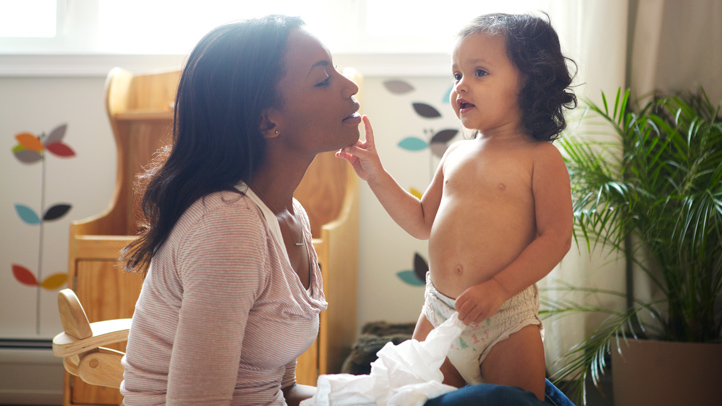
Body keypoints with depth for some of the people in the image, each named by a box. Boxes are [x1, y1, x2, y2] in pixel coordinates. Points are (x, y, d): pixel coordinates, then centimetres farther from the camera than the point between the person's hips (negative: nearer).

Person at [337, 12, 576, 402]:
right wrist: (375, 175, 11)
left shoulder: (540, 158, -7)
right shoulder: (455, 155, 11)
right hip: (439, 312, 6)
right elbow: (423, 222, 18)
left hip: (506, 319, -5)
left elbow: (556, 237, -13)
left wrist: (499, 286, -22)